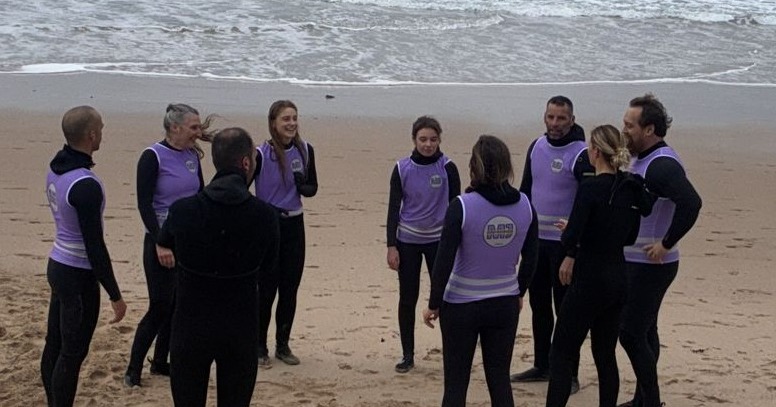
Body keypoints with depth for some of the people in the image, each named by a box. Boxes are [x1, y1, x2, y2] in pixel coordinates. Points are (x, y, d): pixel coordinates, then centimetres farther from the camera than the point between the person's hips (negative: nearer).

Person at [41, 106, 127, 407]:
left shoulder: (55, 170, 2)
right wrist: (115, 295, -16)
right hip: (78, 275, -9)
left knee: (54, 345, 16)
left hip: (57, 265, 9)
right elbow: (95, 246, -23)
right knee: (72, 354, 0)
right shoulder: (85, 185, -25)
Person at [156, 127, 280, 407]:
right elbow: (264, 269, 1)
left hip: (191, 325, 0)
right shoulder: (265, 216, -13)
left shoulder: (182, 211, -12)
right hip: (241, 327, 0)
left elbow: (164, 244, 10)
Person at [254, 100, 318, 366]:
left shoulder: (305, 150, 0)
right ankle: (260, 347, 14)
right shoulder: (262, 154, -13)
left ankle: (283, 345, 23)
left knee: (290, 289, 9)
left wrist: (302, 185, -14)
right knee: (267, 289, 0)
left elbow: (312, 188, 7)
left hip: (294, 225, 4)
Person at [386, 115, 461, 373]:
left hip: (438, 240, -1)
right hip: (407, 241, 1)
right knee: (407, 299, 5)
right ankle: (407, 355, 16)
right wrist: (391, 246, -3)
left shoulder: (447, 168, -5)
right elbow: (393, 208, 1)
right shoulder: (402, 169, -3)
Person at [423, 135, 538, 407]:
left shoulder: (461, 206, -16)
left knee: (455, 384, 6)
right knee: (500, 379, 13)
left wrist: (433, 304, -3)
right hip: (505, 305, 4)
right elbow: (531, 258, 6)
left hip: (462, 305, -3)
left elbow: (444, 261, -14)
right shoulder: (524, 205, -3)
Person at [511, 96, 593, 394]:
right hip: (535, 239, 6)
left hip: (565, 243, -6)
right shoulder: (537, 147, 7)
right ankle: (542, 366, 26)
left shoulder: (581, 154, -13)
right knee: (538, 304, 14)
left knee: (565, 308, -1)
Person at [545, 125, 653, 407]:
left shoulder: (590, 188, -17)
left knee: (562, 353, -1)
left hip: (589, 281, -7)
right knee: (605, 355, 14)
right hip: (617, 280, 7)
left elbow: (570, 238, -22)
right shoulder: (632, 188, 5)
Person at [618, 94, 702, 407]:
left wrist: (666, 244, -28)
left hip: (650, 265, -10)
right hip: (636, 262, 10)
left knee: (631, 333, -7)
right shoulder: (643, 159, 10)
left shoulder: (661, 164, -22)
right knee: (643, 331, 17)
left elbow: (691, 203, -36)